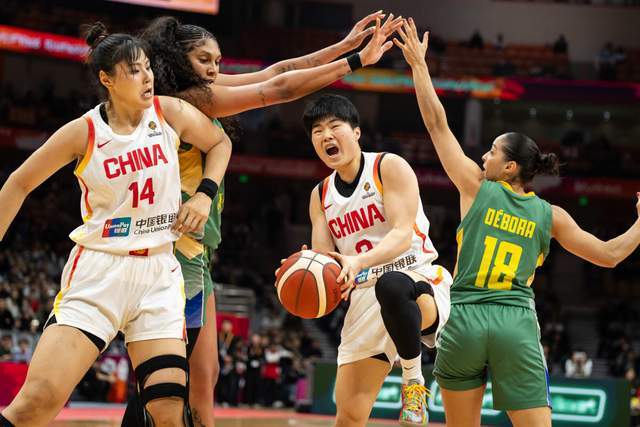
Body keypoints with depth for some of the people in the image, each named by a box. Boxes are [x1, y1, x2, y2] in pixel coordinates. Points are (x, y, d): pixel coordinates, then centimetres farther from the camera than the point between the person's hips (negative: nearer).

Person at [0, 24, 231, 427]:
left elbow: (220, 143, 19)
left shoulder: (170, 113, 1)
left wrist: (205, 194, 4)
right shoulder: (83, 133, -5)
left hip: (159, 272, 3)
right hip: (98, 269, -2)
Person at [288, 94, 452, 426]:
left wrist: (358, 262, -35)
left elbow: (403, 234, -16)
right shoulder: (321, 196, 13)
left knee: (390, 285, -43)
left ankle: (414, 380, -21)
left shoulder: (390, 167, -4)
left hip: (418, 282, -5)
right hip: (365, 299, 5)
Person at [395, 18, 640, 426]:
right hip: (517, 324, 1)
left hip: (465, 318, -1)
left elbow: (437, 123, 9)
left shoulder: (477, 188, 6)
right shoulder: (551, 215, 9)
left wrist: (419, 64, 16)